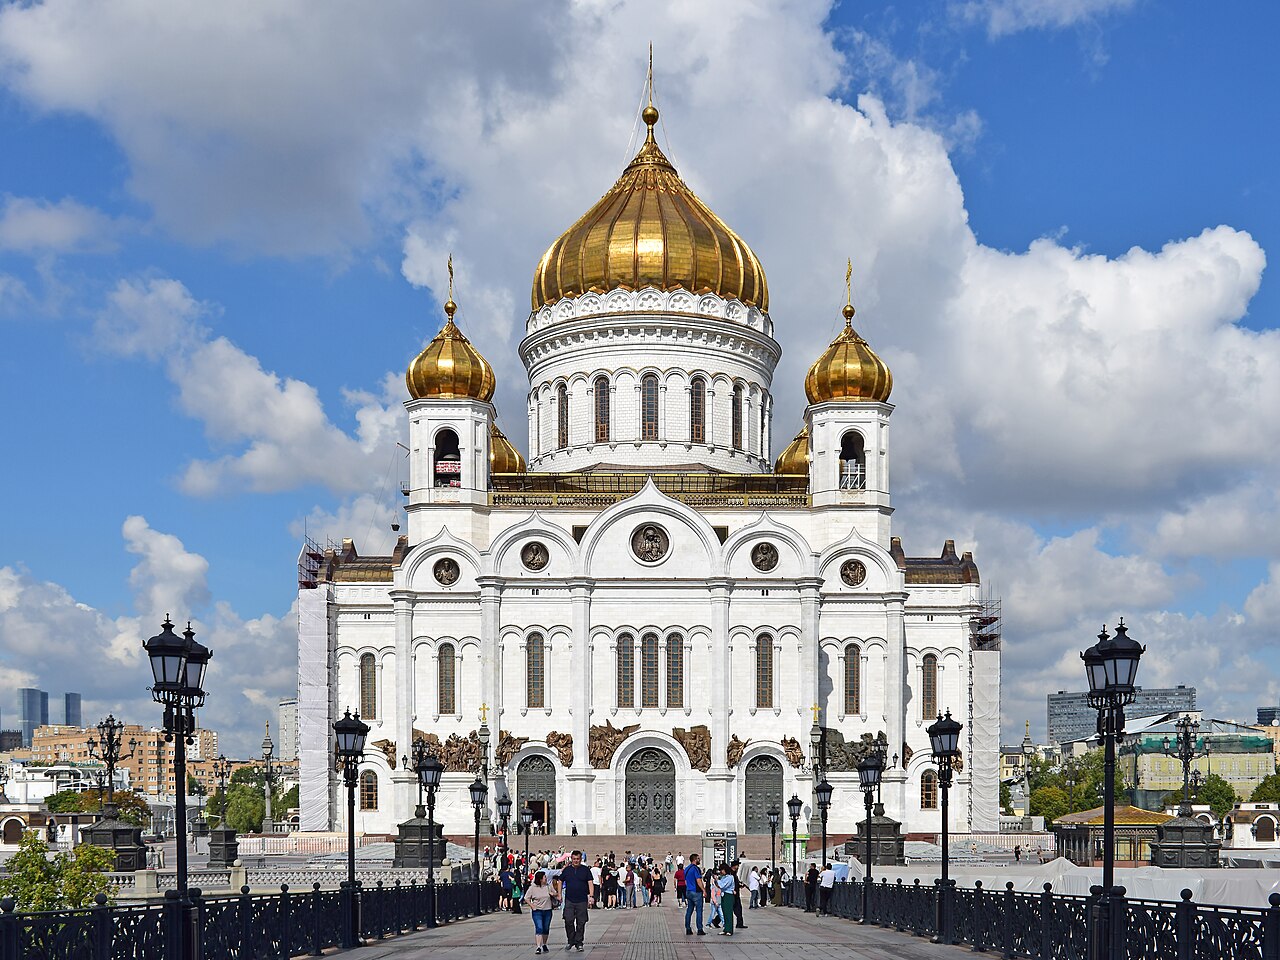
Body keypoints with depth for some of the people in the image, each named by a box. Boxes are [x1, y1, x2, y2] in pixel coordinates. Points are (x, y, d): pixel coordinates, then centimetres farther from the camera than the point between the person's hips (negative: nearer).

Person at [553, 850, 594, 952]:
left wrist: (591, 895, -12)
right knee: (568, 921, -6)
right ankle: (571, 941, 10)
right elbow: (560, 881, 16)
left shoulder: (586, 870, 4)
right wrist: (559, 894, 7)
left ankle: (579, 943, 10)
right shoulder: (566, 870, 8)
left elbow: (590, 882, 0)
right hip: (569, 900, 1)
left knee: (581, 922, 1)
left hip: (582, 901, -1)